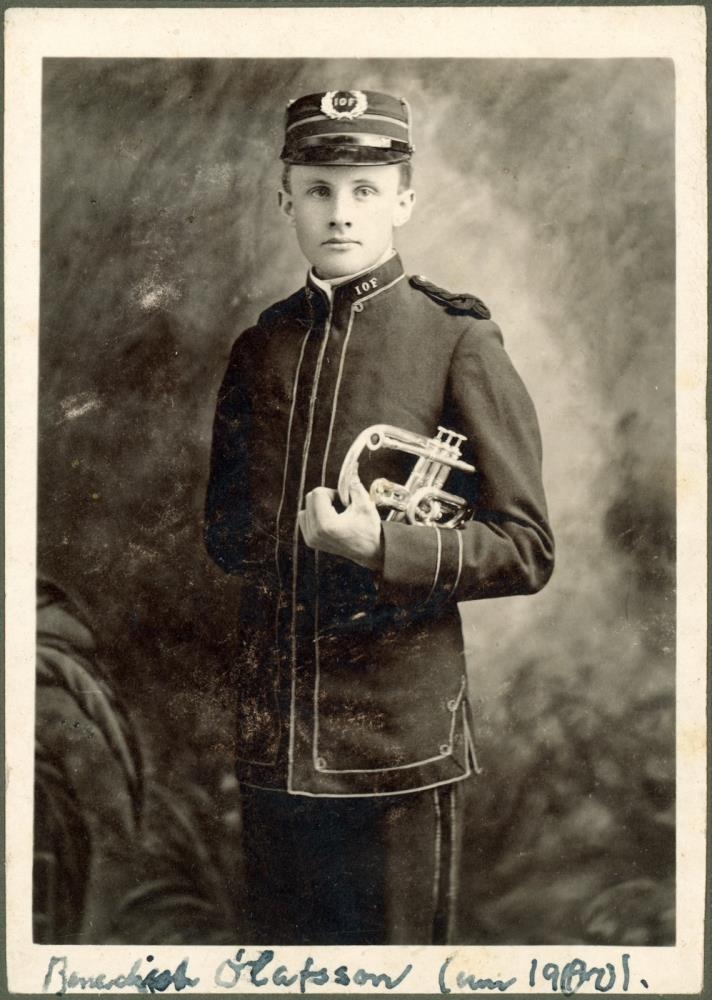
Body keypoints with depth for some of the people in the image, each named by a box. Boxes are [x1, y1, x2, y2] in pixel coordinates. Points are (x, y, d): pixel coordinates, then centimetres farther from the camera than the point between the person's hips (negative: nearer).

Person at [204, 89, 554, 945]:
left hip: (399, 744, -4)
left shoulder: (459, 343, -6)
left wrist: (383, 546, -22)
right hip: (271, 741, 5)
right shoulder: (258, 348, 9)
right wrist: (279, 536, -4)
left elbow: (527, 551, -8)